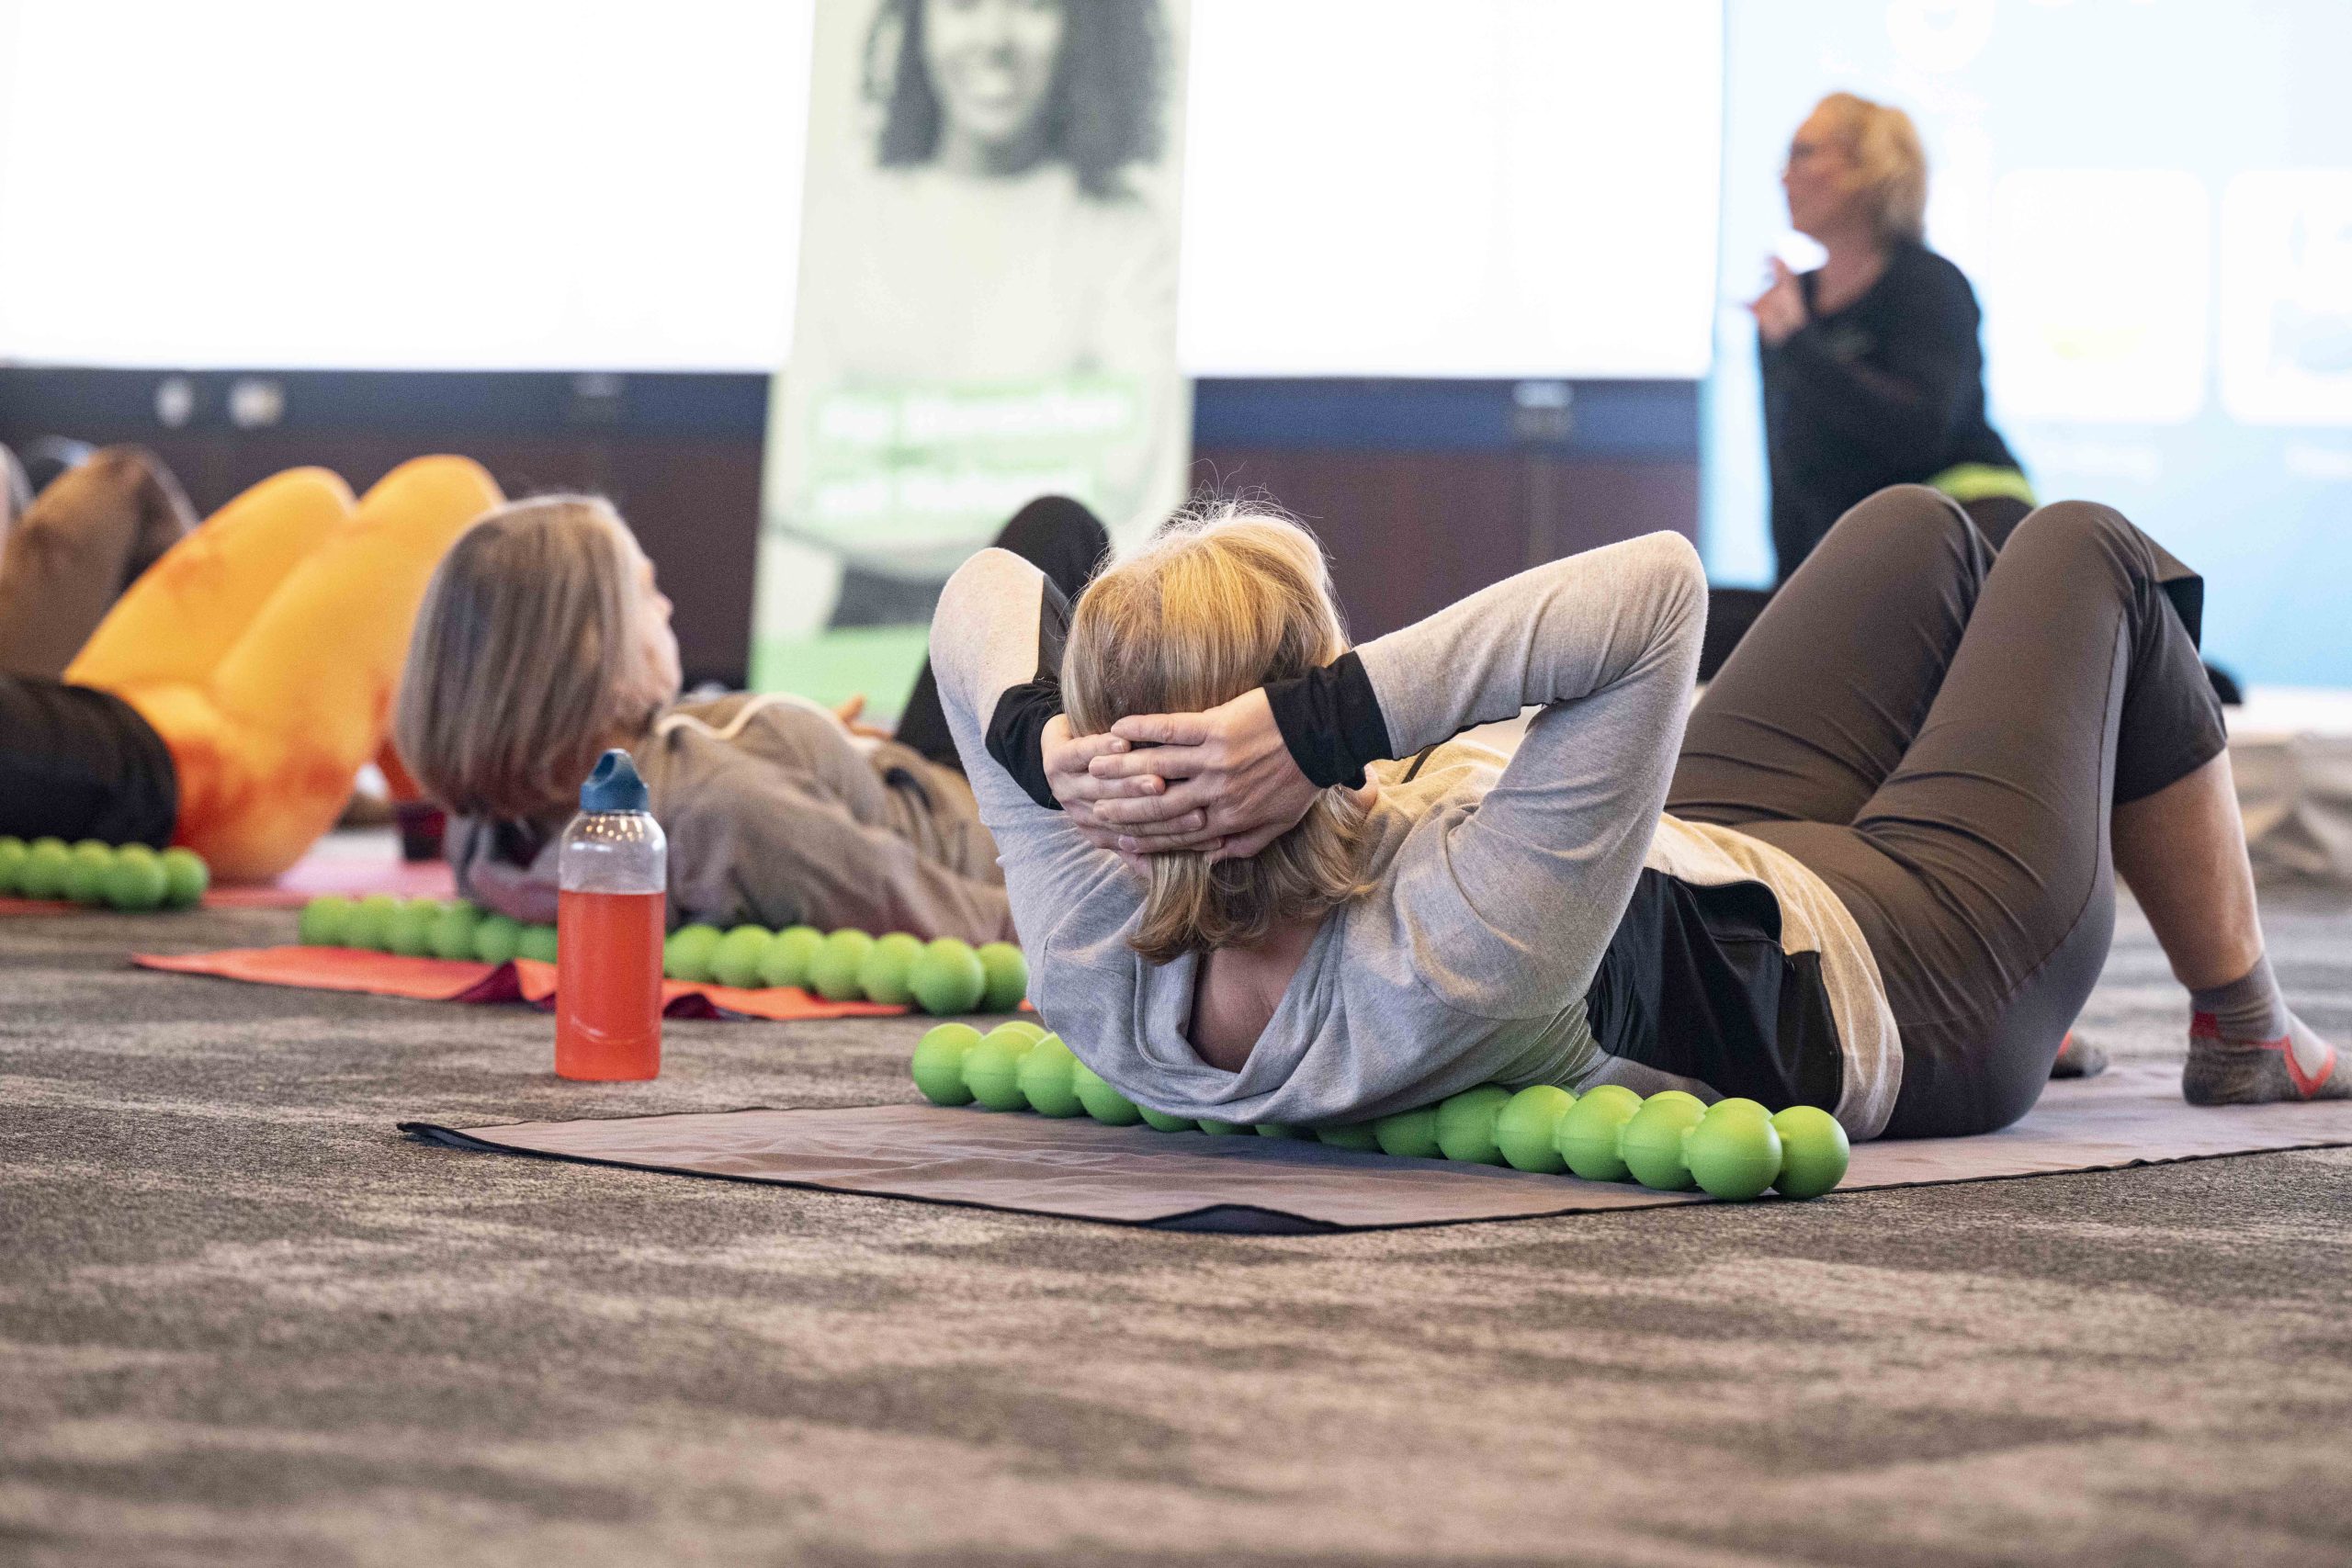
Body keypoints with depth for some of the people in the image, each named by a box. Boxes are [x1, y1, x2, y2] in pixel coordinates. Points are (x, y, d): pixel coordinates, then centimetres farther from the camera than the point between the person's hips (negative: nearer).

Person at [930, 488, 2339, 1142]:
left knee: (1920, 529, 25)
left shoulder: (1094, 978, -30)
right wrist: (1328, 721, -59)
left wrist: (1046, 741, -41)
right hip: (1906, 1001, -6)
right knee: (2087, 556, 18)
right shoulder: (1456, 962, -50)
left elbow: (985, 592, -21)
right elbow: (1656, 584, -56)